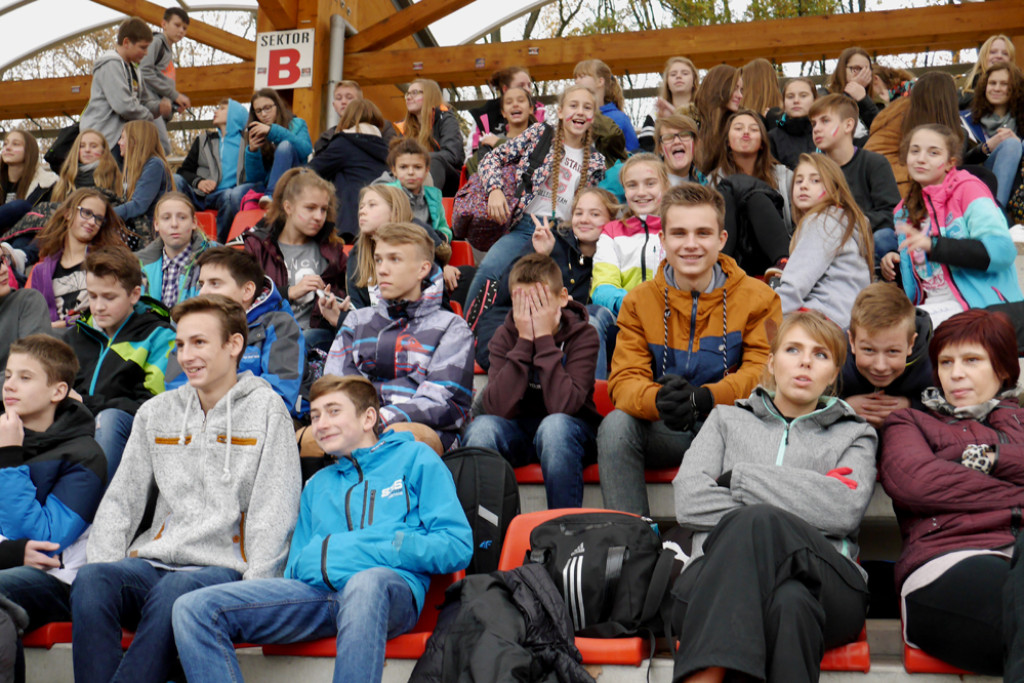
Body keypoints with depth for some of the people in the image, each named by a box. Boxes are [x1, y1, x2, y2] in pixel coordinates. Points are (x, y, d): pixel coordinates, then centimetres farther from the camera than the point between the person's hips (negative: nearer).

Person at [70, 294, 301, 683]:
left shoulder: (266, 411, 4)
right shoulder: (155, 413, 19)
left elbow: (274, 518, -2)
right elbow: (121, 502, 17)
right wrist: (105, 568, -1)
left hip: (223, 568, -4)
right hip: (152, 562, 4)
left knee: (176, 589, -36)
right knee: (91, 578, -27)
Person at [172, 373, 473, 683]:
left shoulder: (415, 458, 15)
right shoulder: (317, 484, 32)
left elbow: (457, 547, 2)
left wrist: (366, 549, -5)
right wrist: (313, 559, 2)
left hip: (393, 587, -5)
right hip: (317, 594, 5)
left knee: (367, 582, -43)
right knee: (194, 609, -17)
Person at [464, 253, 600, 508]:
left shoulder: (583, 334, -13)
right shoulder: (505, 336, -7)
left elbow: (563, 406, -28)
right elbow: (499, 408, -22)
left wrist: (544, 338, -26)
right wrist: (524, 341, -24)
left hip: (571, 431, -2)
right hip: (518, 433, 2)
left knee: (554, 426, -36)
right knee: (481, 427, -29)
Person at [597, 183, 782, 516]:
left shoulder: (757, 298, 1)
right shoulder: (639, 301, 4)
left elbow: (762, 373, -10)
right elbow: (625, 379, -5)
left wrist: (703, 398, -31)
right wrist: (657, 400, -32)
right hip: (666, 433, 2)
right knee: (615, 424, -27)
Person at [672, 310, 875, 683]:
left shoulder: (855, 435, 27)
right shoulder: (727, 419, 29)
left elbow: (845, 510, 2)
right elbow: (689, 501, 9)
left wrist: (738, 478, 4)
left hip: (825, 582, 0)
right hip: (716, 578, 0)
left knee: (791, 600, -40)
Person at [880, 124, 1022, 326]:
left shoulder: (967, 189, -2)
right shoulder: (904, 211, 17)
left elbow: (1002, 251, -15)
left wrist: (934, 245, -21)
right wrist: (894, 266, 5)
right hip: (926, 306, 6)